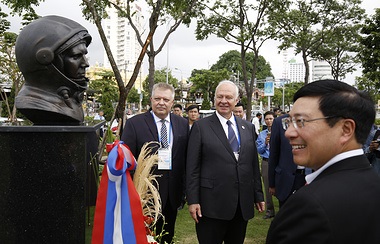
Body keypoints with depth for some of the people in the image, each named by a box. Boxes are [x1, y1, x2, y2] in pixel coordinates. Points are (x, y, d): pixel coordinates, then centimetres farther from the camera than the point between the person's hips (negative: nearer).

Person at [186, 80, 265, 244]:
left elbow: (254, 164, 12)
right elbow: (192, 167, -5)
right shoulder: (200, 127, -3)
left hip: (243, 204, 4)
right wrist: (193, 200, -10)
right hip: (211, 204, -4)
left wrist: (258, 195, 11)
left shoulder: (248, 127, 10)